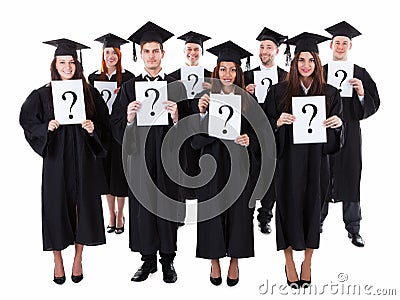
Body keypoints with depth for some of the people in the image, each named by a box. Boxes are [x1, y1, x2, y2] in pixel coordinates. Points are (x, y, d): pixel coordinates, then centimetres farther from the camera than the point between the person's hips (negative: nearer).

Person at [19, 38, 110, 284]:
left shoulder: (90, 93, 3)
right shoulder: (43, 95, 1)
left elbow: (104, 126, 6)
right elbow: (28, 122, 3)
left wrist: (93, 129, -14)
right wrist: (47, 128, -14)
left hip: (83, 160, 1)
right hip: (56, 160, -1)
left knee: (82, 205, 6)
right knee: (57, 206, 4)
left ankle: (78, 259, 23)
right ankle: (58, 261, 22)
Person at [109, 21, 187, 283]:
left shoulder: (177, 87, 5)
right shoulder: (129, 87, 8)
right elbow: (116, 124, 2)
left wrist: (176, 117, -19)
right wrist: (128, 117, -17)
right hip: (139, 156, 1)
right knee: (142, 206, 6)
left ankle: (168, 261, 20)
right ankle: (148, 260, 21)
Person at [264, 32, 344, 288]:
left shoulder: (330, 94, 3)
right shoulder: (279, 92, -2)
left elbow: (335, 136, 6)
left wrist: (337, 124, -15)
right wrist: (279, 122, -21)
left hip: (316, 161, 2)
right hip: (288, 160, -1)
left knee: (312, 207, 10)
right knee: (289, 206, 6)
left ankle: (307, 262, 28)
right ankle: (289, 262, 24)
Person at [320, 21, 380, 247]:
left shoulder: (360, 74, 7)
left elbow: (374, 103, 2)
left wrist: (362, 93, -15)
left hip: (349, 132, 0)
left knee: (350, 177, 4)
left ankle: (353, 228, 15)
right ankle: (317, 222, 20)